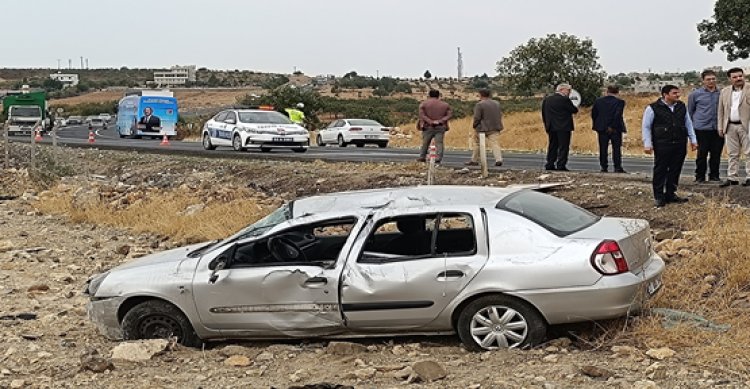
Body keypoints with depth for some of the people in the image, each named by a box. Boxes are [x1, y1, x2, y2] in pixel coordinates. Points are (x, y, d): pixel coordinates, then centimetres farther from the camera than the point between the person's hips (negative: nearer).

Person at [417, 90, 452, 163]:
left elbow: (422, 115, -6)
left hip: (428, 127, -1)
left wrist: (430, 122, -12)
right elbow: (449, 115, 4)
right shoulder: (445, 104, 12)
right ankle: (438, 158, -14)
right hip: (440, 127, 1)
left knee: (425, 143, 9)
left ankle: (422, 157, 14)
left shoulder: (424, 104, 5)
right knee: (439, 143, -3)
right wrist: (440, 121, -7)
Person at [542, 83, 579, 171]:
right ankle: (561, 165, -5)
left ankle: (550, 165, 12)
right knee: (563, 147, -1)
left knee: (552, 146, 13)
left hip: (551, 127, 6)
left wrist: (547, 125, 16)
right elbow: (574, 110, -8)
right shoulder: (564, 100, -13)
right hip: (563, 127, -6)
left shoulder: (547, 99, 7)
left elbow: (543, 113, 10)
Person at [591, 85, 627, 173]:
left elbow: (593, 114, 4)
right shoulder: (619, 102, -7)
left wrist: (596, 125, 11)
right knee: (616, 148, 3)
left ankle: (604, 167, 5)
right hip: (615, 129, -3)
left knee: (603, 149, 7)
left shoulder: (598, 101, 4)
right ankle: (617, 167, -1)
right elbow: (618, 115, -16)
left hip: (602, 128, 3)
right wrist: (613, 126, -11)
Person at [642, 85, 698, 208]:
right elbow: (646, 127, -3)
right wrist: (647, 144, -9)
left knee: (675, 170, 8)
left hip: (680, 145, 5)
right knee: (660, 171, -1)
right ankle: (658, 197, 6)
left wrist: (693, 140, 16)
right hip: (662, 146, -5)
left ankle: (671, 194, 19)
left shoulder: (682, 107, 11)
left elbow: (688, 124, 20)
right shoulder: (653, 108, -5)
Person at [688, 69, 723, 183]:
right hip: (702, 129, -2)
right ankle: (700, 177, 8)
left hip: (717, 130, 2)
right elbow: (690, 112, 11)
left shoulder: (721, 93, 8)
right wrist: (691, 127, 8)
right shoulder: (695, 94, 3)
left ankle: (714, 175, 17)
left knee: (716, 154, 5)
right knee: (702, 154, -1)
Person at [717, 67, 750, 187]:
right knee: (733, 154, 9)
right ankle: (732, 178, 14)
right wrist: (720, 127, 8)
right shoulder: (724, 92, 11)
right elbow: (721, 111, 14)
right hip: (730, 127, 4)